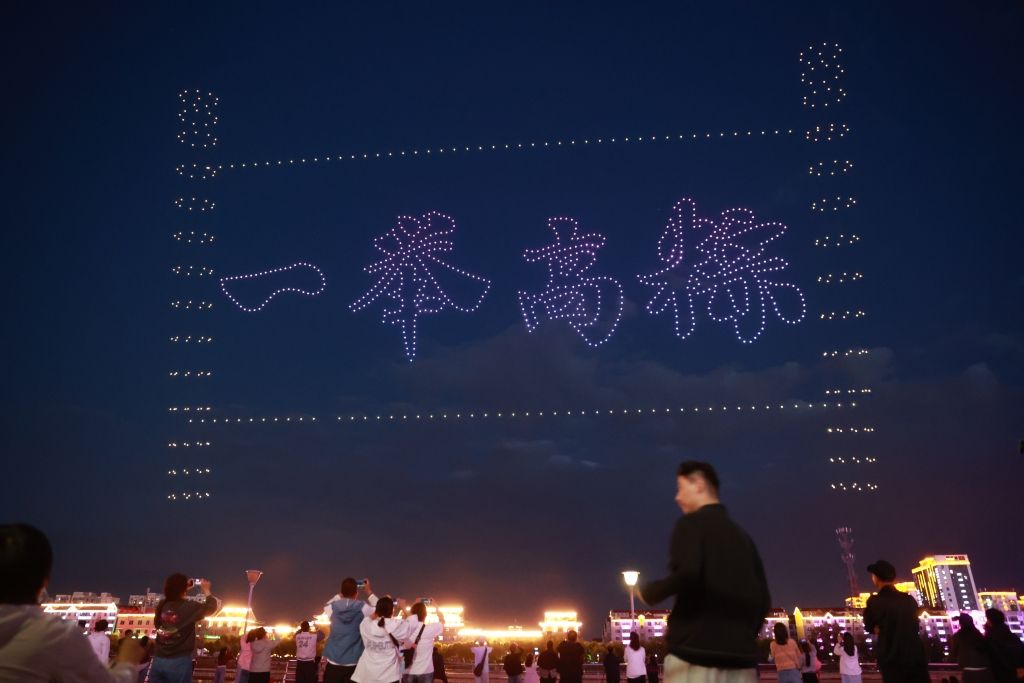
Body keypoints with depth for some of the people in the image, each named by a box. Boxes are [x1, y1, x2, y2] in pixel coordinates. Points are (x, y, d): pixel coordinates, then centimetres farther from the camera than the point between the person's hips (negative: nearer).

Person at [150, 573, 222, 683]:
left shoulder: (161, 605, 4)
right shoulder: (189, 607, -10)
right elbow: (214, 606, -4)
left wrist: (184, 587, 25)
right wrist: (206, 590, 11)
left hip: (158, 661, 5)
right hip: (179, 662, -5)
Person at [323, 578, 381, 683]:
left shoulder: (333, 608, -3)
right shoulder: (363, 608, -9)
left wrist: (340, 595, 18)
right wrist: (369, 592, 13)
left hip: (333, 663, 2)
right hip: (354, 664, -2)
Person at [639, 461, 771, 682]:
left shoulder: (691, 524, -2)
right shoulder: (742, 536, 19)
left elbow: (686, 574, -19)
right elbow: (762, 598, 17)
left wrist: (648, 592, -2)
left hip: (695, 651, -6)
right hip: (740, 656, 7)